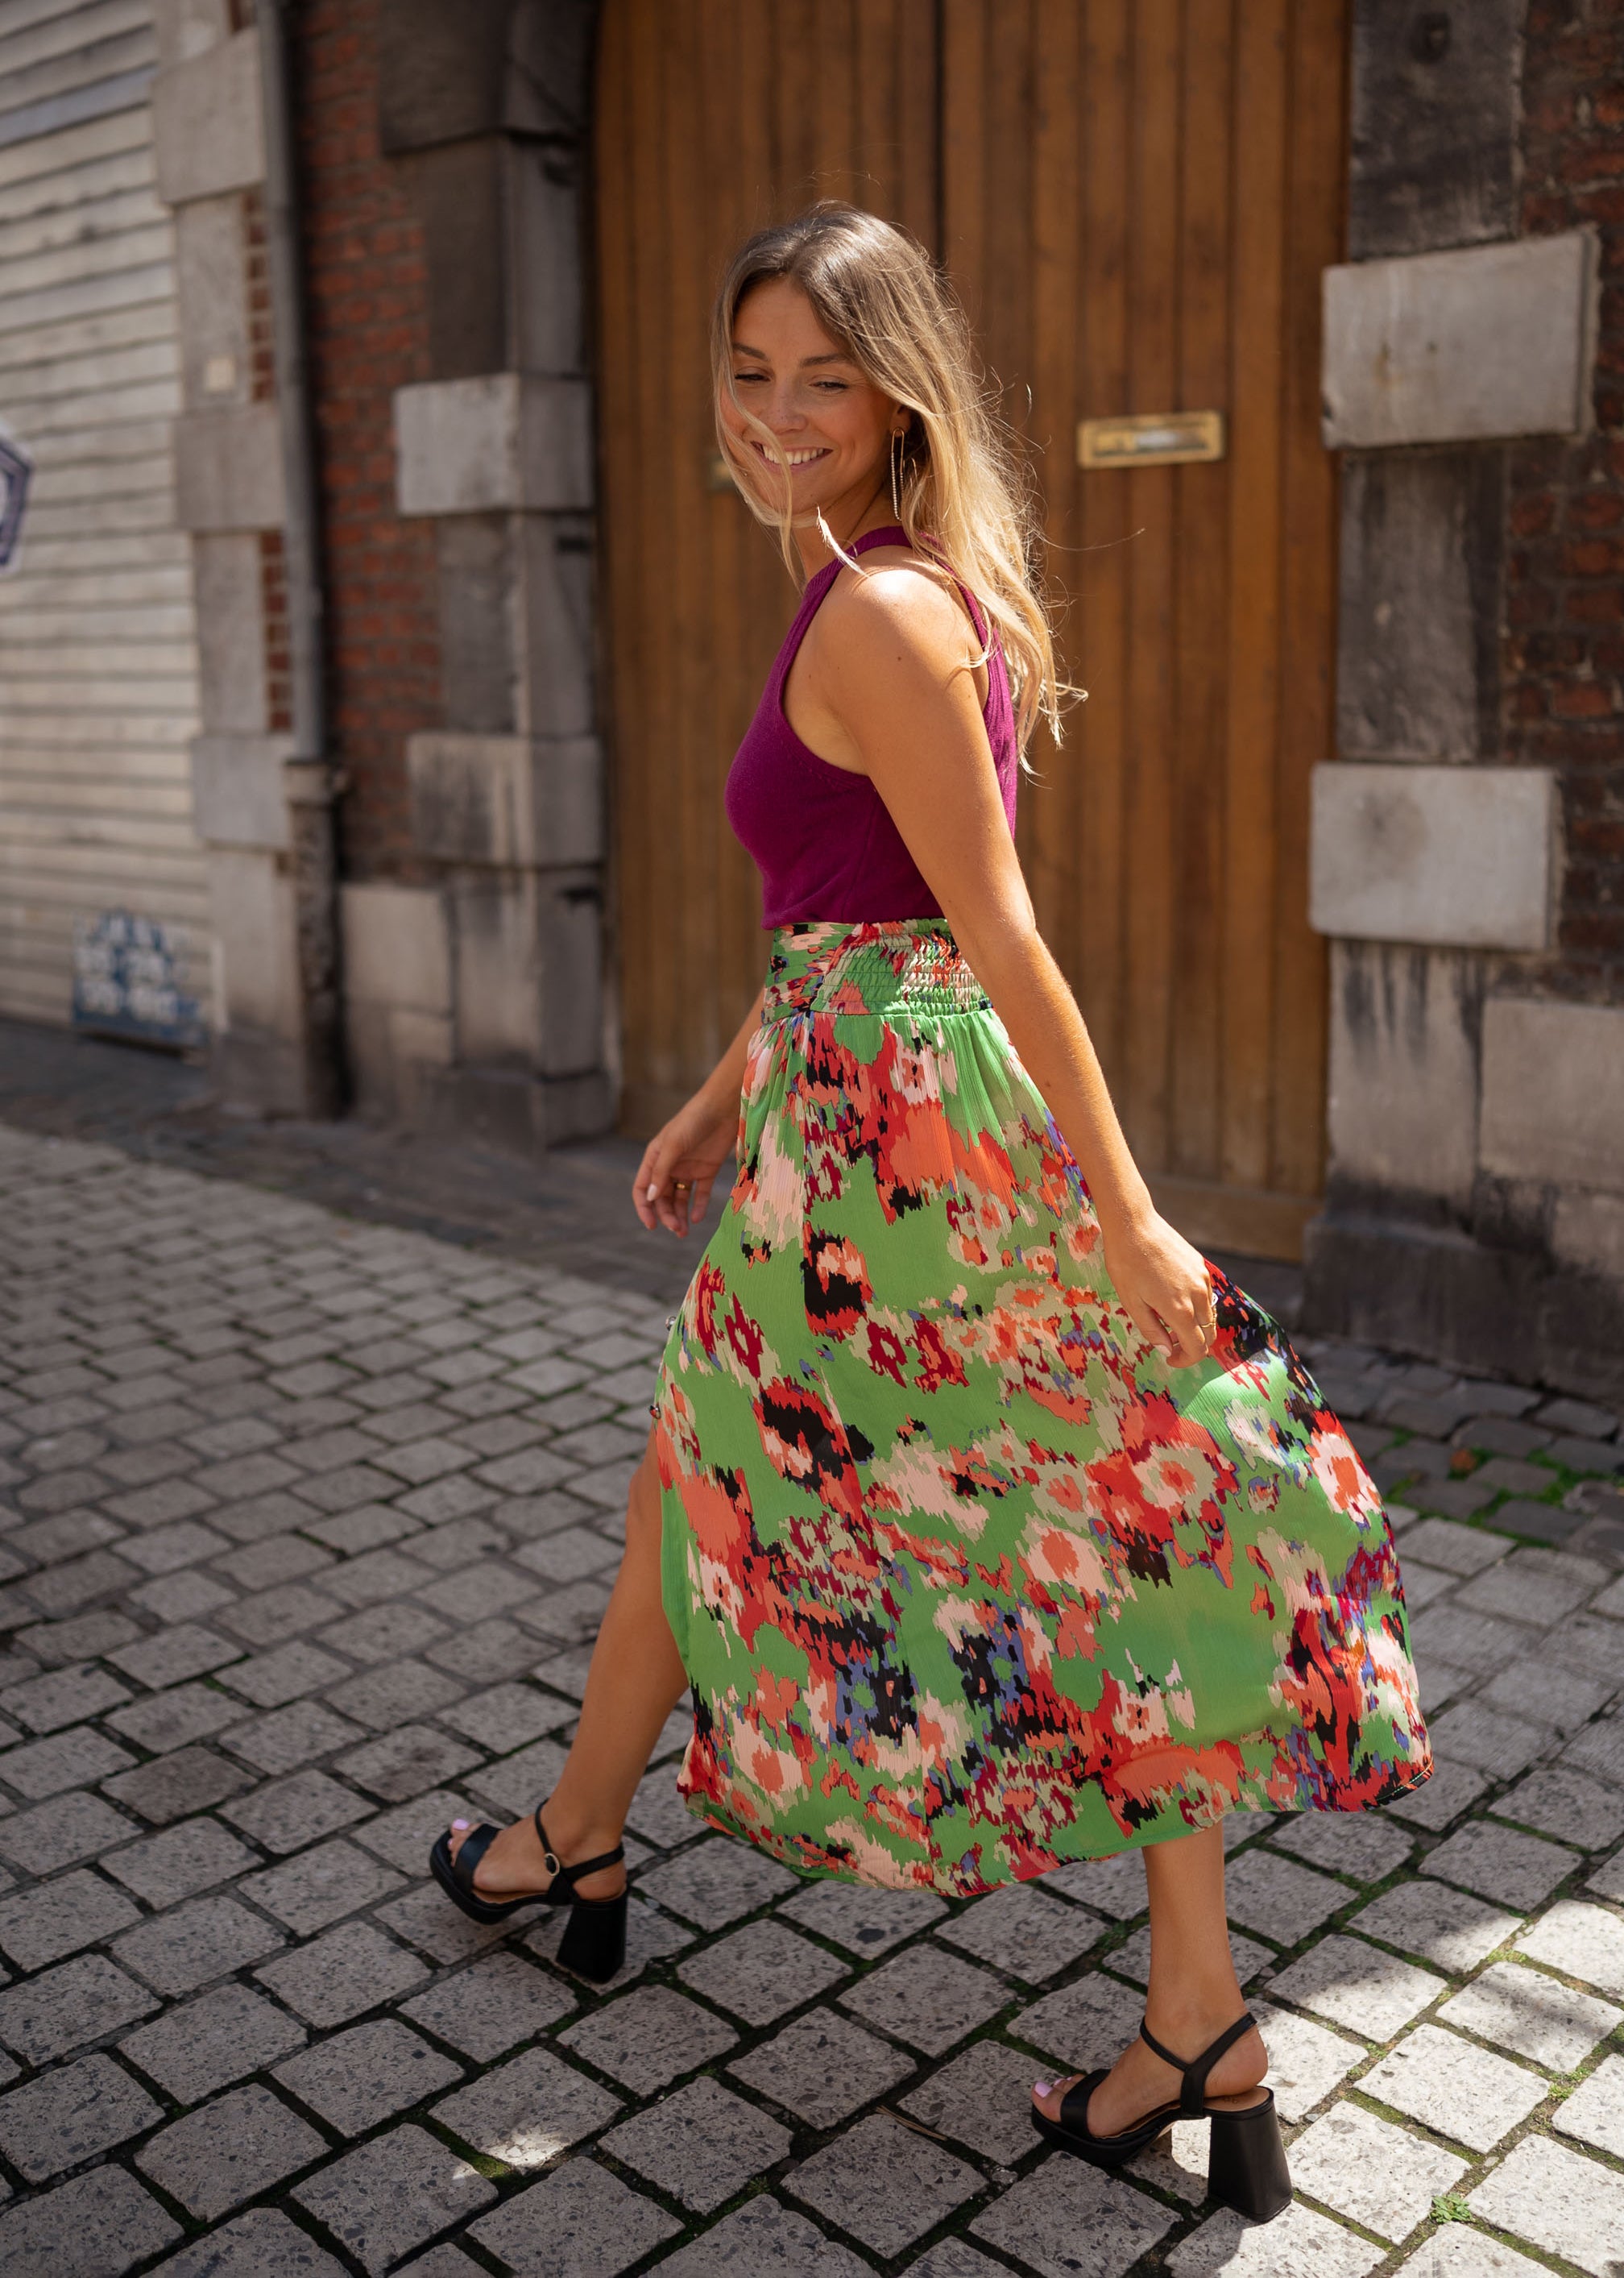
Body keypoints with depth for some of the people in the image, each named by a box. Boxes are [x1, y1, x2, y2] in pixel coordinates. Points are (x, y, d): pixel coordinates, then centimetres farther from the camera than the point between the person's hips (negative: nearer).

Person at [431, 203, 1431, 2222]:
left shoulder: (879, 614, -17)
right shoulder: (884, 592, 14)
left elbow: (999, 936, -19)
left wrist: (1126, 1217, -17)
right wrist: (723, 1101, 23)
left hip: (888, 1123, -9)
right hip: (932, 1112, 9)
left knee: (710, 1484, 13)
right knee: (1093, 1534, 9)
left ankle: (576, 1850, 41)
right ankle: (1202, 2033, 21)